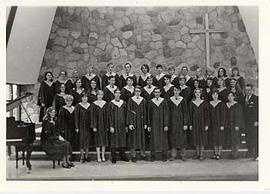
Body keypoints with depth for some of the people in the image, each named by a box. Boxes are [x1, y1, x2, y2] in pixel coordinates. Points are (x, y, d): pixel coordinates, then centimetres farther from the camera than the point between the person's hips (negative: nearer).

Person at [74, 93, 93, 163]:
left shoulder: (90, 105, 5)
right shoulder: (78, 106, -4)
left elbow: (92, 116, 8)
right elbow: (76, 117, -5)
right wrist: (77, 127, -9)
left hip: (88, 125, 3)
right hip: (81, 125, -3)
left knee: (88, 139, 6)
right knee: (82, 139, -2)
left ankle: (86, 156, 16)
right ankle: (82, 156, 6)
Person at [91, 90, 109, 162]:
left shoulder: (105, 103, 4)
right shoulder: (94, 104, -3)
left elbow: (107, 114, 6)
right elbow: (93, 116, -5)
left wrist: (107, 125, 1)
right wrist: (94, 126, -10)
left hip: (104, 123, 3)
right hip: (97, 123, -3)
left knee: (104, 139, 7)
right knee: (98, 140, 0)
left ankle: (103, 156, 16)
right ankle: (98, 157, 6)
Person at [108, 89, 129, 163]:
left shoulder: (123, 103, 7)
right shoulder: (111, 103, -3)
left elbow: (125, 115, 9)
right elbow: (110, 115, -5)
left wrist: (126, 126, 6)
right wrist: (111, 126, -12)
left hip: (122, 125, 4)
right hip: (114, 125, -3)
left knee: (122, 140, 8)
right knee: (114, 141, 0)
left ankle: (122, 156, 19)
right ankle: (113, 157, 8)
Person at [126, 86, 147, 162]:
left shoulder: (143, 100, 5)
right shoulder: (131, 100, -2)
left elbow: (145, 112, 7)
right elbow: (129, 112, -4)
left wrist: (145, 123, 2)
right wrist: (130, 123, -11)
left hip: (141, 121, 2)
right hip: (133, 121, -2)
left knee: (142, 137, 7)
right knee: (133, 137, 0)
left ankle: (143, 154, 17)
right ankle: (133, 155, 7)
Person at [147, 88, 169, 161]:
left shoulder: (164, 101, -1)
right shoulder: (151, 102, 3)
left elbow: (166, 113, -2)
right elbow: (149, 114, 5)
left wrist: (166, 125, -8)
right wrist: (149, 125, 1)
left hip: (162, 123, -1)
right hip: (154, 123, 1)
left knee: (163, 138, 3)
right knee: (153, 138, 2)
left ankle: (164, 155, 13)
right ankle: (153, 155, 11)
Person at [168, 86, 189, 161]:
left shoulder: (183, 100, -2)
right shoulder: (170, 100, 2)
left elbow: (186, 113, -2)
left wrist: (185, 124, -8)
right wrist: (168, 123, -2)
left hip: (181, 121, -1)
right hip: (172, 122, 1)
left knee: (182, 138, 2)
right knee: (173, 138, 4)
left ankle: (183, 155, 11)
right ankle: (173, 155, 11)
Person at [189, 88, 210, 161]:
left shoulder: (204, 102, -1)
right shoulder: (192, 103, 4)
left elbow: (207, 114, -2)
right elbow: (190, 114, 5)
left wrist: (207, 124, -7)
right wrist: (190, 124, 0)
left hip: (202, 122, -2)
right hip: (195, 122, 2)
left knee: (202, 138, 0)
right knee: (196, 138, 7)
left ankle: (201, 154, 7)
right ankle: (197, 153, 19)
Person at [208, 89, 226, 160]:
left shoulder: (221, 103, -5)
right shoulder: (209, 104, 6)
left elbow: (223, 115, -7)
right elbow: (208, 115, 9)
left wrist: (222, 125, -13)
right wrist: (207, 124, 3)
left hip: (219, 123, -4)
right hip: (212, 124, 4)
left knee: (220, 138, 1)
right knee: (214, 138, 8)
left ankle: (219, 153, 9)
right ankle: (215, 153, 17)